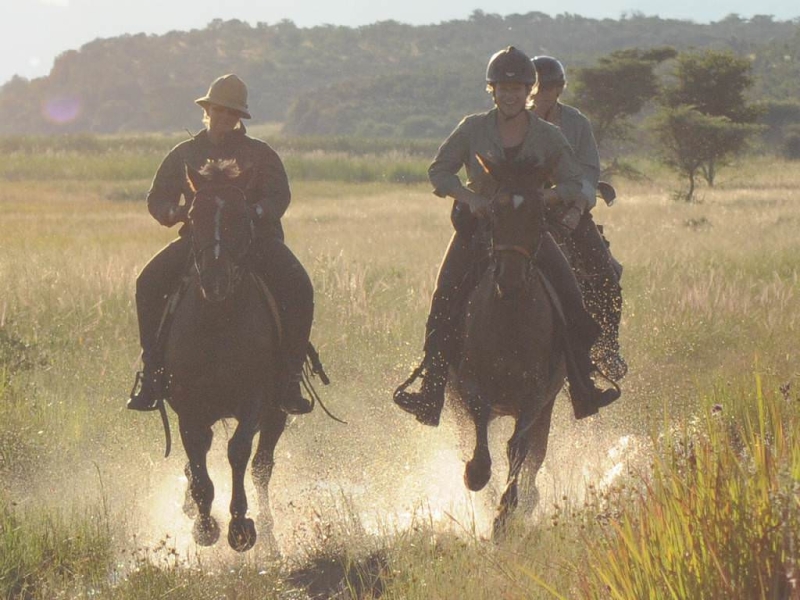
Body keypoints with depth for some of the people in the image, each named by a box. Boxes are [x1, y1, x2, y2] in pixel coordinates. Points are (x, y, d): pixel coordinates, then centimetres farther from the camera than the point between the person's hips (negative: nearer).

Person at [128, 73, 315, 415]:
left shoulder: (260, 154, 8)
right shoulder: (185, 154, 12)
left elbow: (279, 197, -1)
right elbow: (157, 198, 12)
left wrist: (255, 213, -23)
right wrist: (174, 212, -12)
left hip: (255, 238, -1)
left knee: (298, 288, -27)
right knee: (149, 283, -25)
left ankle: (290, 375, -18)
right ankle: (151, 370, -18)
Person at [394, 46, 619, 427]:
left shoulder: (548, 137, 2)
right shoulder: (473, 129, 0)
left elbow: (572, 184, 4)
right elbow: (439, 170, 3)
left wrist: (543, 197, -17)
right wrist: (469, 197, -14)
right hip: (477, 225, -1)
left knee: (570, 297, -15)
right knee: (445, 300, -16)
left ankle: (583, 385, -7)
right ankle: (430, 393, -14)